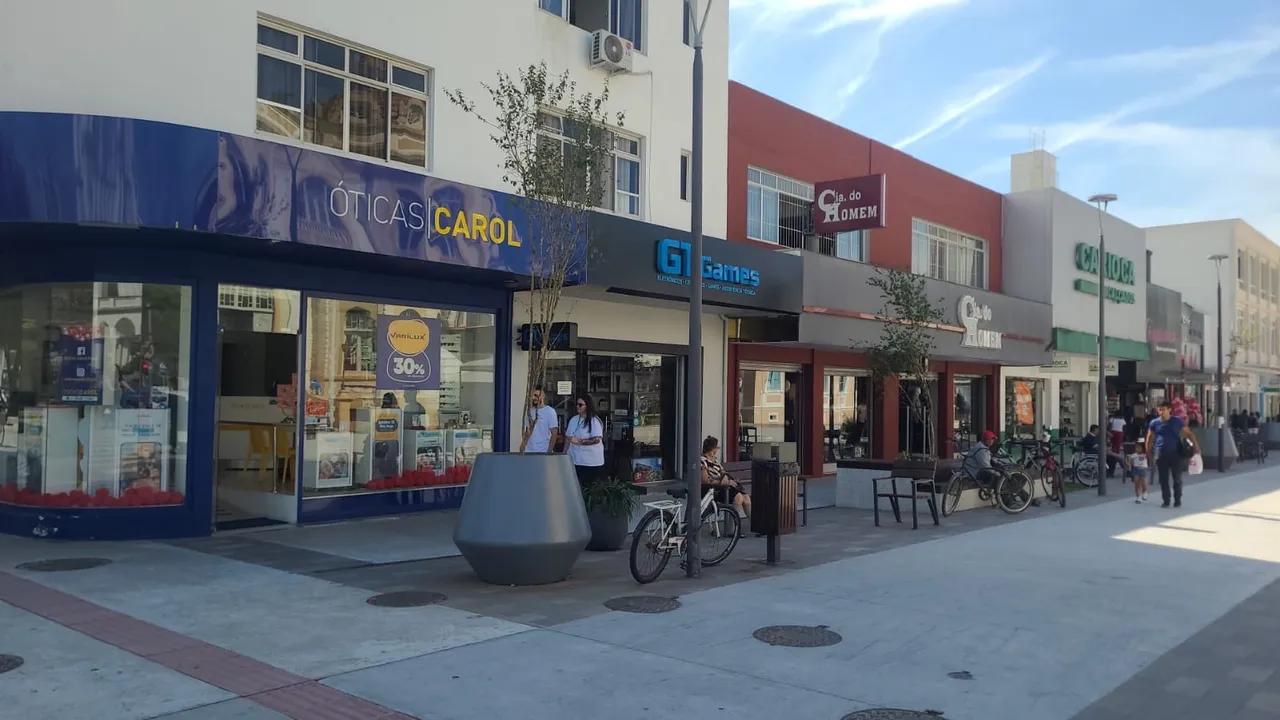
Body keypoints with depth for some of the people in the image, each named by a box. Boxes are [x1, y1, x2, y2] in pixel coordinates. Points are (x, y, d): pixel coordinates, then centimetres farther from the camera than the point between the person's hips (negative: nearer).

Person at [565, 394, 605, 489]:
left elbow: (597, 439, -18)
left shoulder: (594, 421, -8)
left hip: (591, 462, -5)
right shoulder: (574, 419, 11)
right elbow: (568, 437, 17)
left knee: (589, 487, -2)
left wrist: (579, 441, -21)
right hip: (575, 460, 5)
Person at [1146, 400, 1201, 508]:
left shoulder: (1177, 421, 2)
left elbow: (1188, 433, 5)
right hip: (1161, 455, 1)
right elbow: (1150, 438, 10)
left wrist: (1196, 445, -4)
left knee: (1177, 478, 3)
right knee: (1163, 479, 3)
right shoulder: (1154, 423, 4)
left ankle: (1178, 500, 16)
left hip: (1176, 454, -1)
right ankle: (1165, 500, 12)